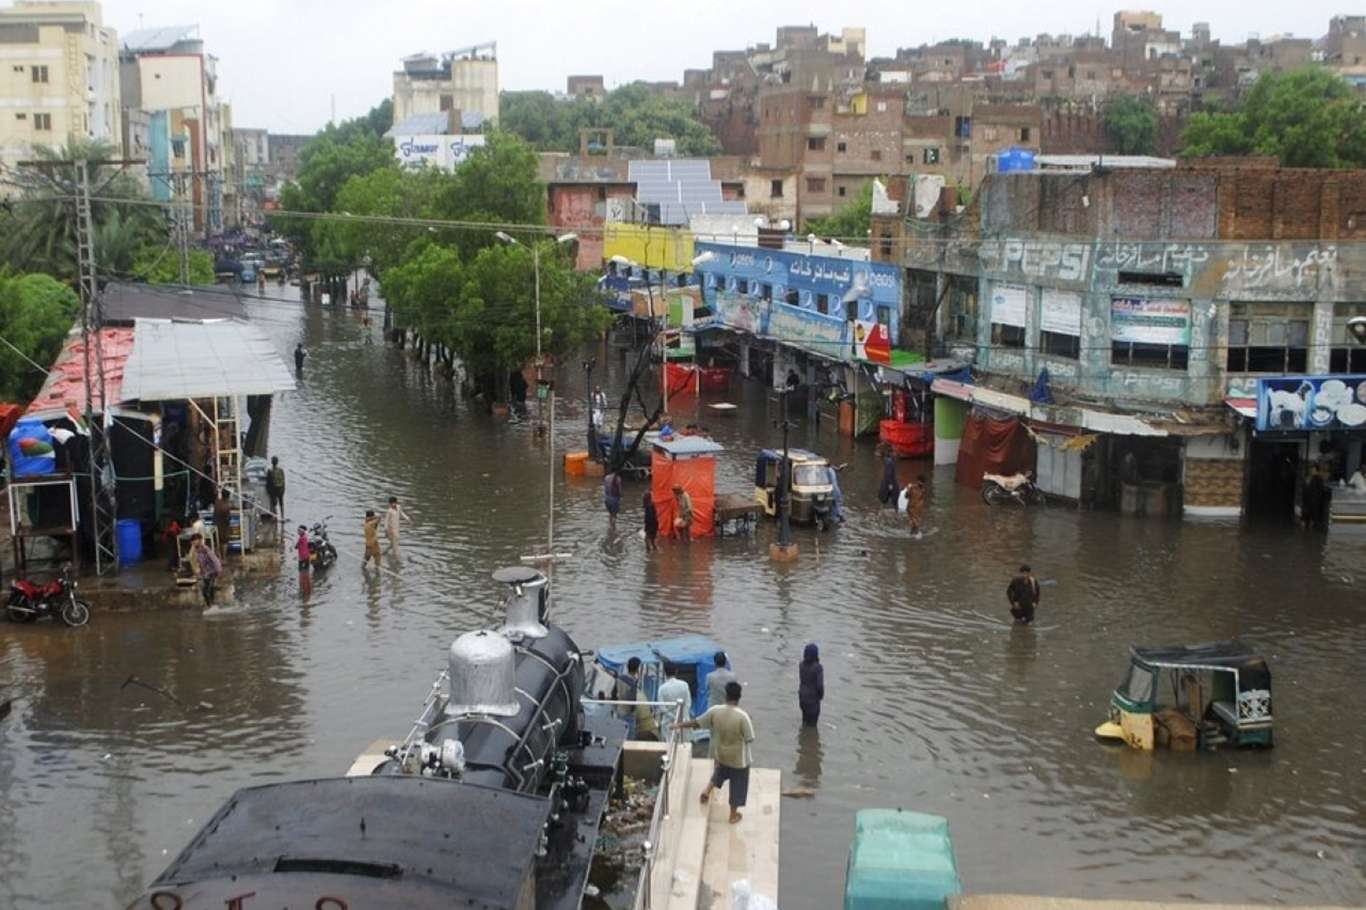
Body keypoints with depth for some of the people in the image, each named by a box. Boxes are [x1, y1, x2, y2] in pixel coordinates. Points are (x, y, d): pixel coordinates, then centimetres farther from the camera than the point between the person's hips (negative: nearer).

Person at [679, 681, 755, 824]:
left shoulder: (715, 711, -18)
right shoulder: (742, 716, -29)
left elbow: (696, 723, -5)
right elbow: (749, 739, -19)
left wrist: (679, 725, 10)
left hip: (721, 755, 4)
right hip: (738, 759, -3)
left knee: (719, 773, 38)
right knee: (737, 785, 17)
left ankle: (708, 790, 32)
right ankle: (733, 815, 30)